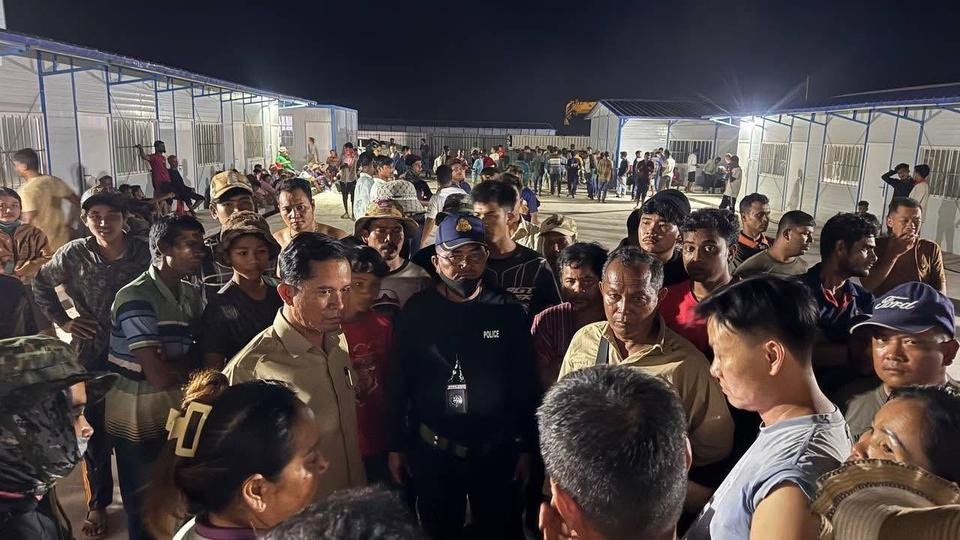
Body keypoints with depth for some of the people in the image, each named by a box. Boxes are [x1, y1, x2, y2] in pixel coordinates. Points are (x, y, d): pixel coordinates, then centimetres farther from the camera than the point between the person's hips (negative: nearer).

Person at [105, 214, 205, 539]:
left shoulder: (191, 294, 2)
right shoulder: (136, 297, -21)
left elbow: (198, 352, 3)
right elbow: (160, 376, -25)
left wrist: (174, 365, -16)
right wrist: (193, 365, -8)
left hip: (177, 408, 6)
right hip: (139, 416, -6)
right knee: (145, 509, 11)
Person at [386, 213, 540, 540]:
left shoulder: (508, 311, -6)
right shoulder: (416, 311, -6)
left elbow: (525, 384, -1)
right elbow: (398, 382, -1)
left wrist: (526, 447, 1)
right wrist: (396, 446, 0)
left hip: (496, 452, 0)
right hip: (431, 452, 0)